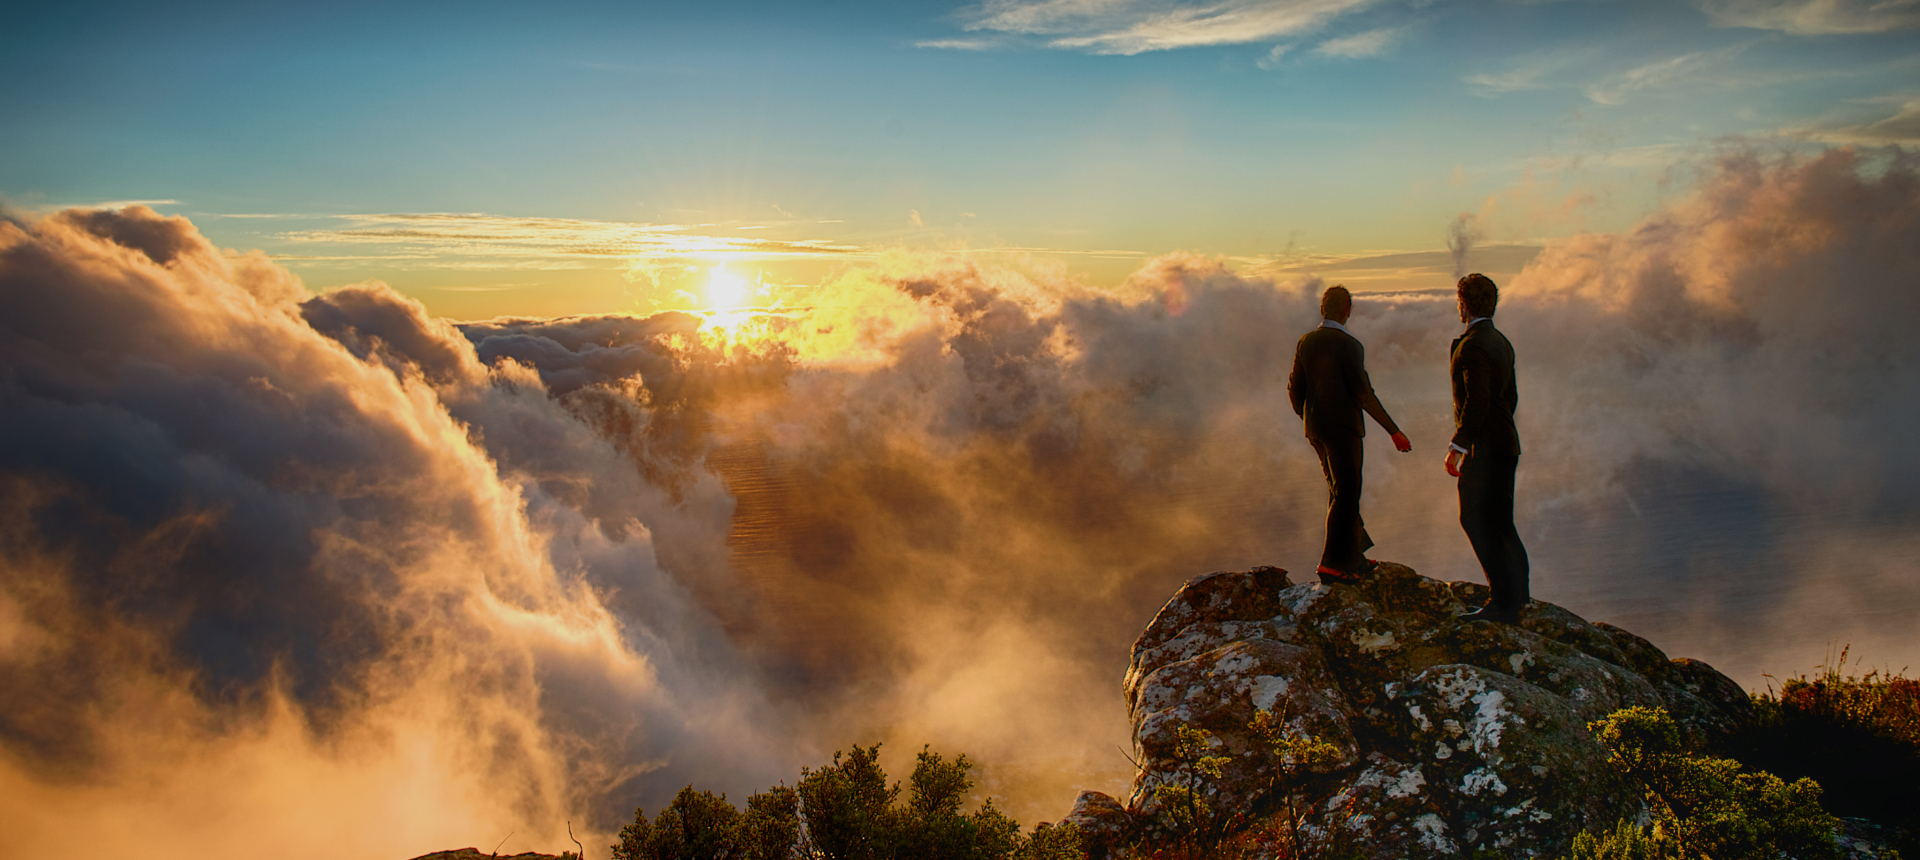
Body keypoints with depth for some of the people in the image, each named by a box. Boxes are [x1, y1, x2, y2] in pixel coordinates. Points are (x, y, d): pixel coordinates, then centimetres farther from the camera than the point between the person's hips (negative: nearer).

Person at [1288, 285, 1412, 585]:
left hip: (1315, 428, 7)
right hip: (1343, 428, -7)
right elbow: (1364, 394, -19)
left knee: (1339, 490, 17)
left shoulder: (1306, 342, 4)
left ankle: (1353, 556, 25)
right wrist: (1394, 431, -13)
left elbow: (1294, 389, 8)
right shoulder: (1349, 346, -16)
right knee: (1346, 495, 1)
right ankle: (1332, 564, 2)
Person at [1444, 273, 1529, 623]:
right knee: (1498, 521, 19)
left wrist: (1457, 446, -21)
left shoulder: (1472, 345, -18)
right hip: (1504, 445, 10)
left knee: (1478, 522, -6)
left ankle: (1504, 602, -5)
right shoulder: (1501, 342, 13)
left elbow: (1477, 401, -25)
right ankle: (1517, 591, 33)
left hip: (1484, 449, -10)